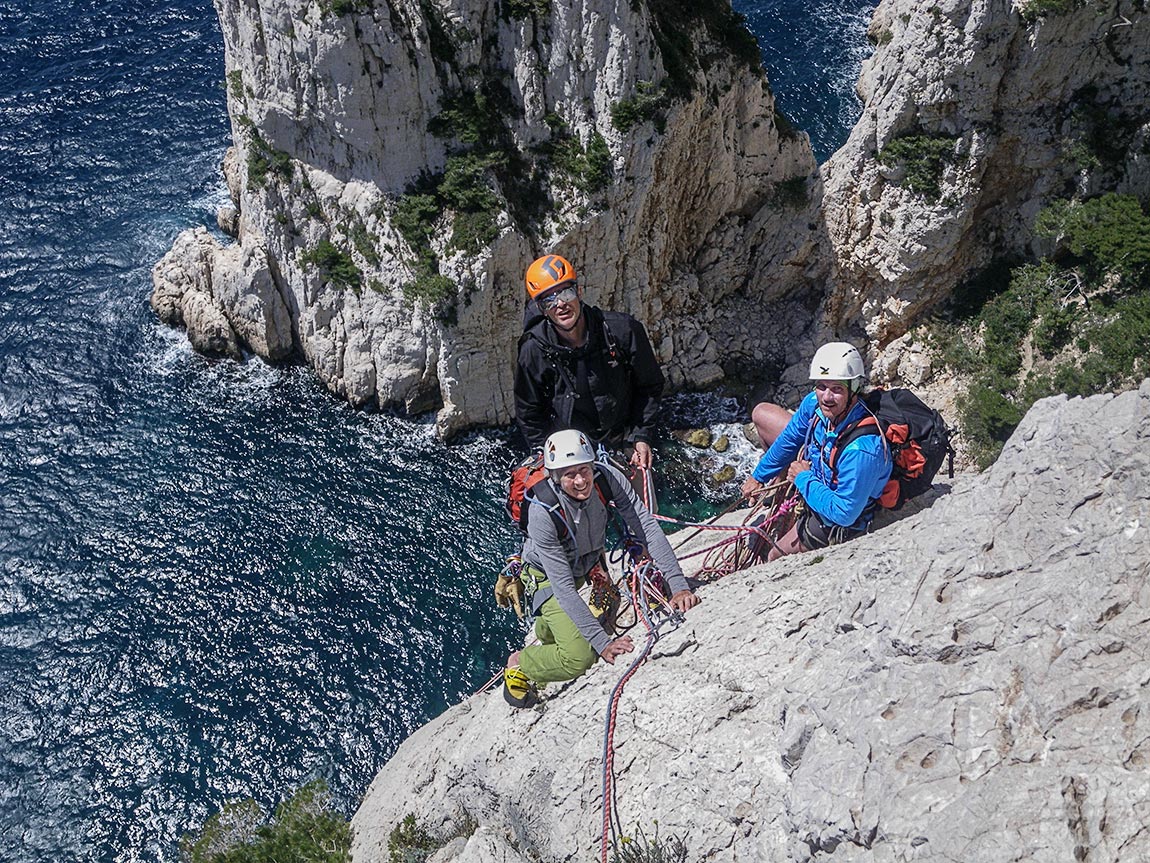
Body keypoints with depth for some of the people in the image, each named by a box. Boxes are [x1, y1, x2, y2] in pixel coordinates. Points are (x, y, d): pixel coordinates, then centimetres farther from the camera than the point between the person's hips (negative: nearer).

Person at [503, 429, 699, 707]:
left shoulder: (607, 478, -30)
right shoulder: (543, 513, -39)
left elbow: (647, 527, -28)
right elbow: (563, 588, -37)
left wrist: (678, 585, -38)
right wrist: (603, 643, -42)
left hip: (591, 561, 6)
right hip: (549, 575, -6)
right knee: (580, 657, -18)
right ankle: (518, 664, 11)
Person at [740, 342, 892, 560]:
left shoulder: (863, 448, -44)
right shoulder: (815, 403, -22)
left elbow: (844, 513, -36)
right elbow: (790, 439, 0)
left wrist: (803, 479, -24)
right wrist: (759, 477, 11)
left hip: (833, 523, -7)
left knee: (774, 558, 11)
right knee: (761, 413, 12)